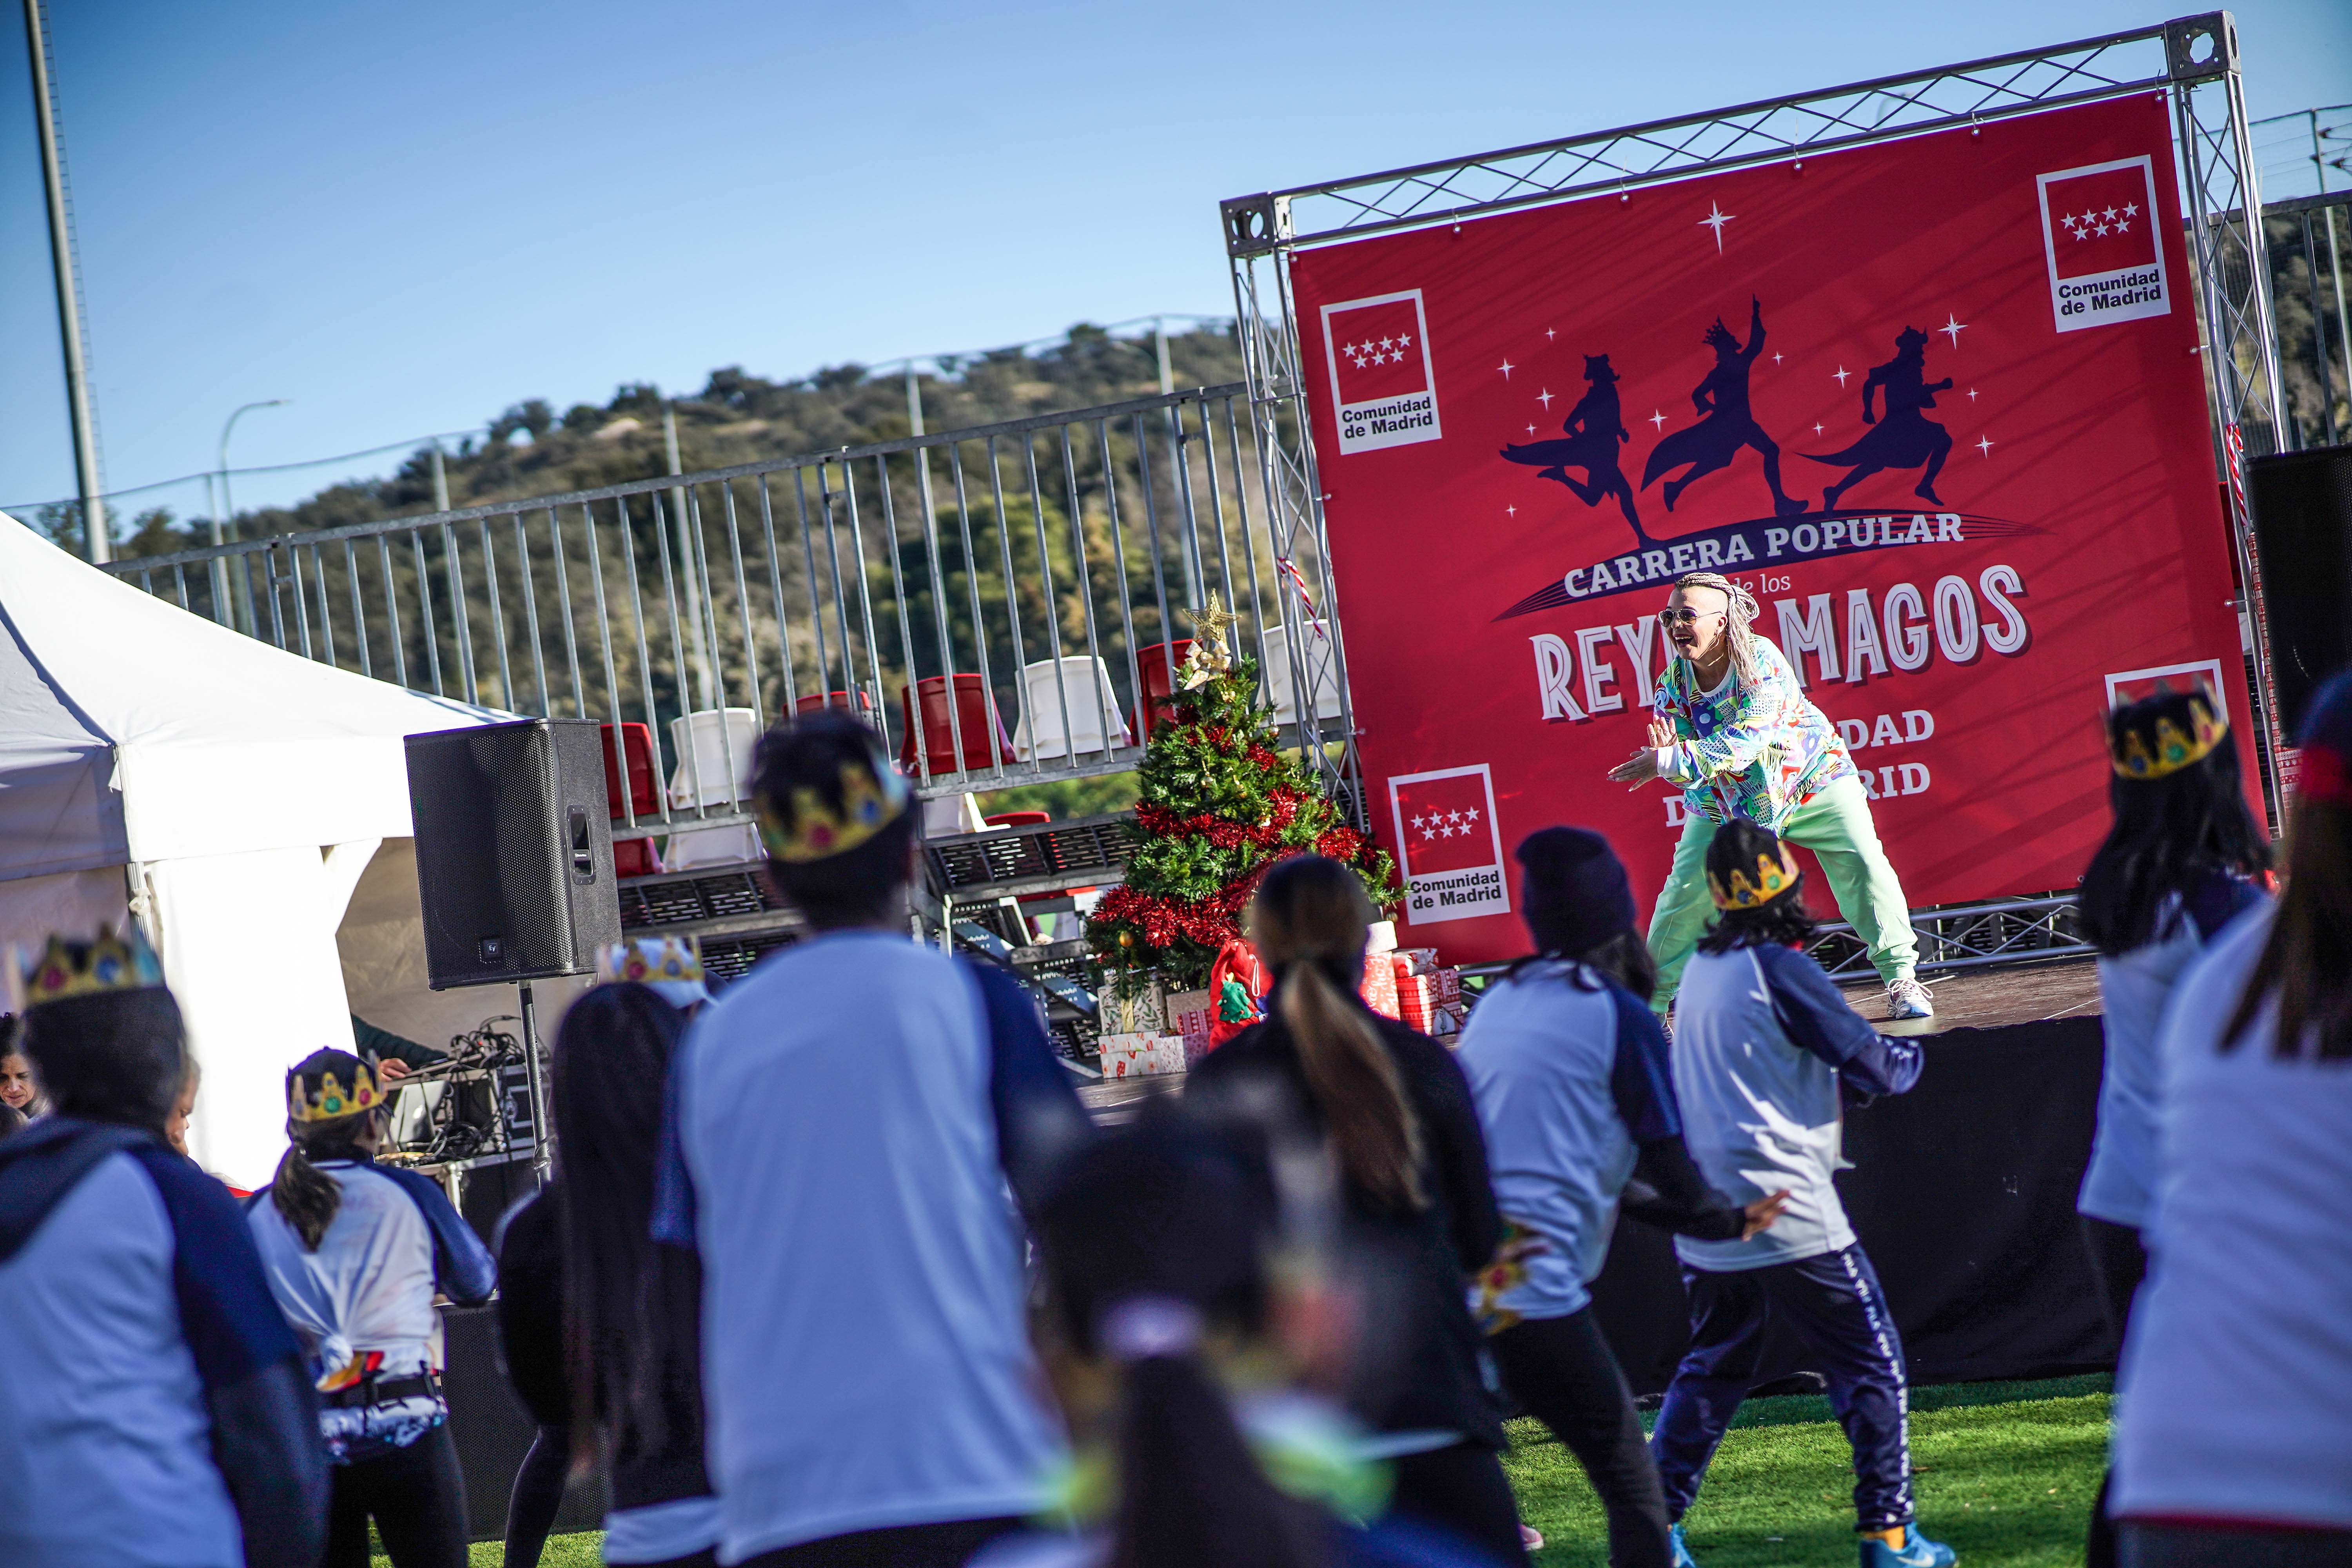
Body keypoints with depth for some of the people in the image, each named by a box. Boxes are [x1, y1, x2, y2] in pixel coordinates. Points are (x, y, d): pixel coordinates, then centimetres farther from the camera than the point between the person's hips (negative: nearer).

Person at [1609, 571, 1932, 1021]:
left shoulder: (1762, 661, -27)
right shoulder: (1672, 685, -13)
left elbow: (1746, 742, -37)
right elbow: (1683, 770, -13)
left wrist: (1668, 763, -39)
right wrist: (1664, 754, -38)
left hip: (1811, 779, -3)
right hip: (1723, 802, 3)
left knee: (1863, 865, -17)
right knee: (1685, 892, -4)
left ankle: (1901, 979, -5)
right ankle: (1650, 1003, 11)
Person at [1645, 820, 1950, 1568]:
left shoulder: (1702, 969, 12)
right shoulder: (1780, 968, -11)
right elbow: (1874, 1067, -10)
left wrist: (1836, 1075, 18)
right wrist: (1907, 1055, 12)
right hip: (1785, 1214, -7)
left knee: (1712, 1367, 19)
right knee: (1872, 1365, 3)